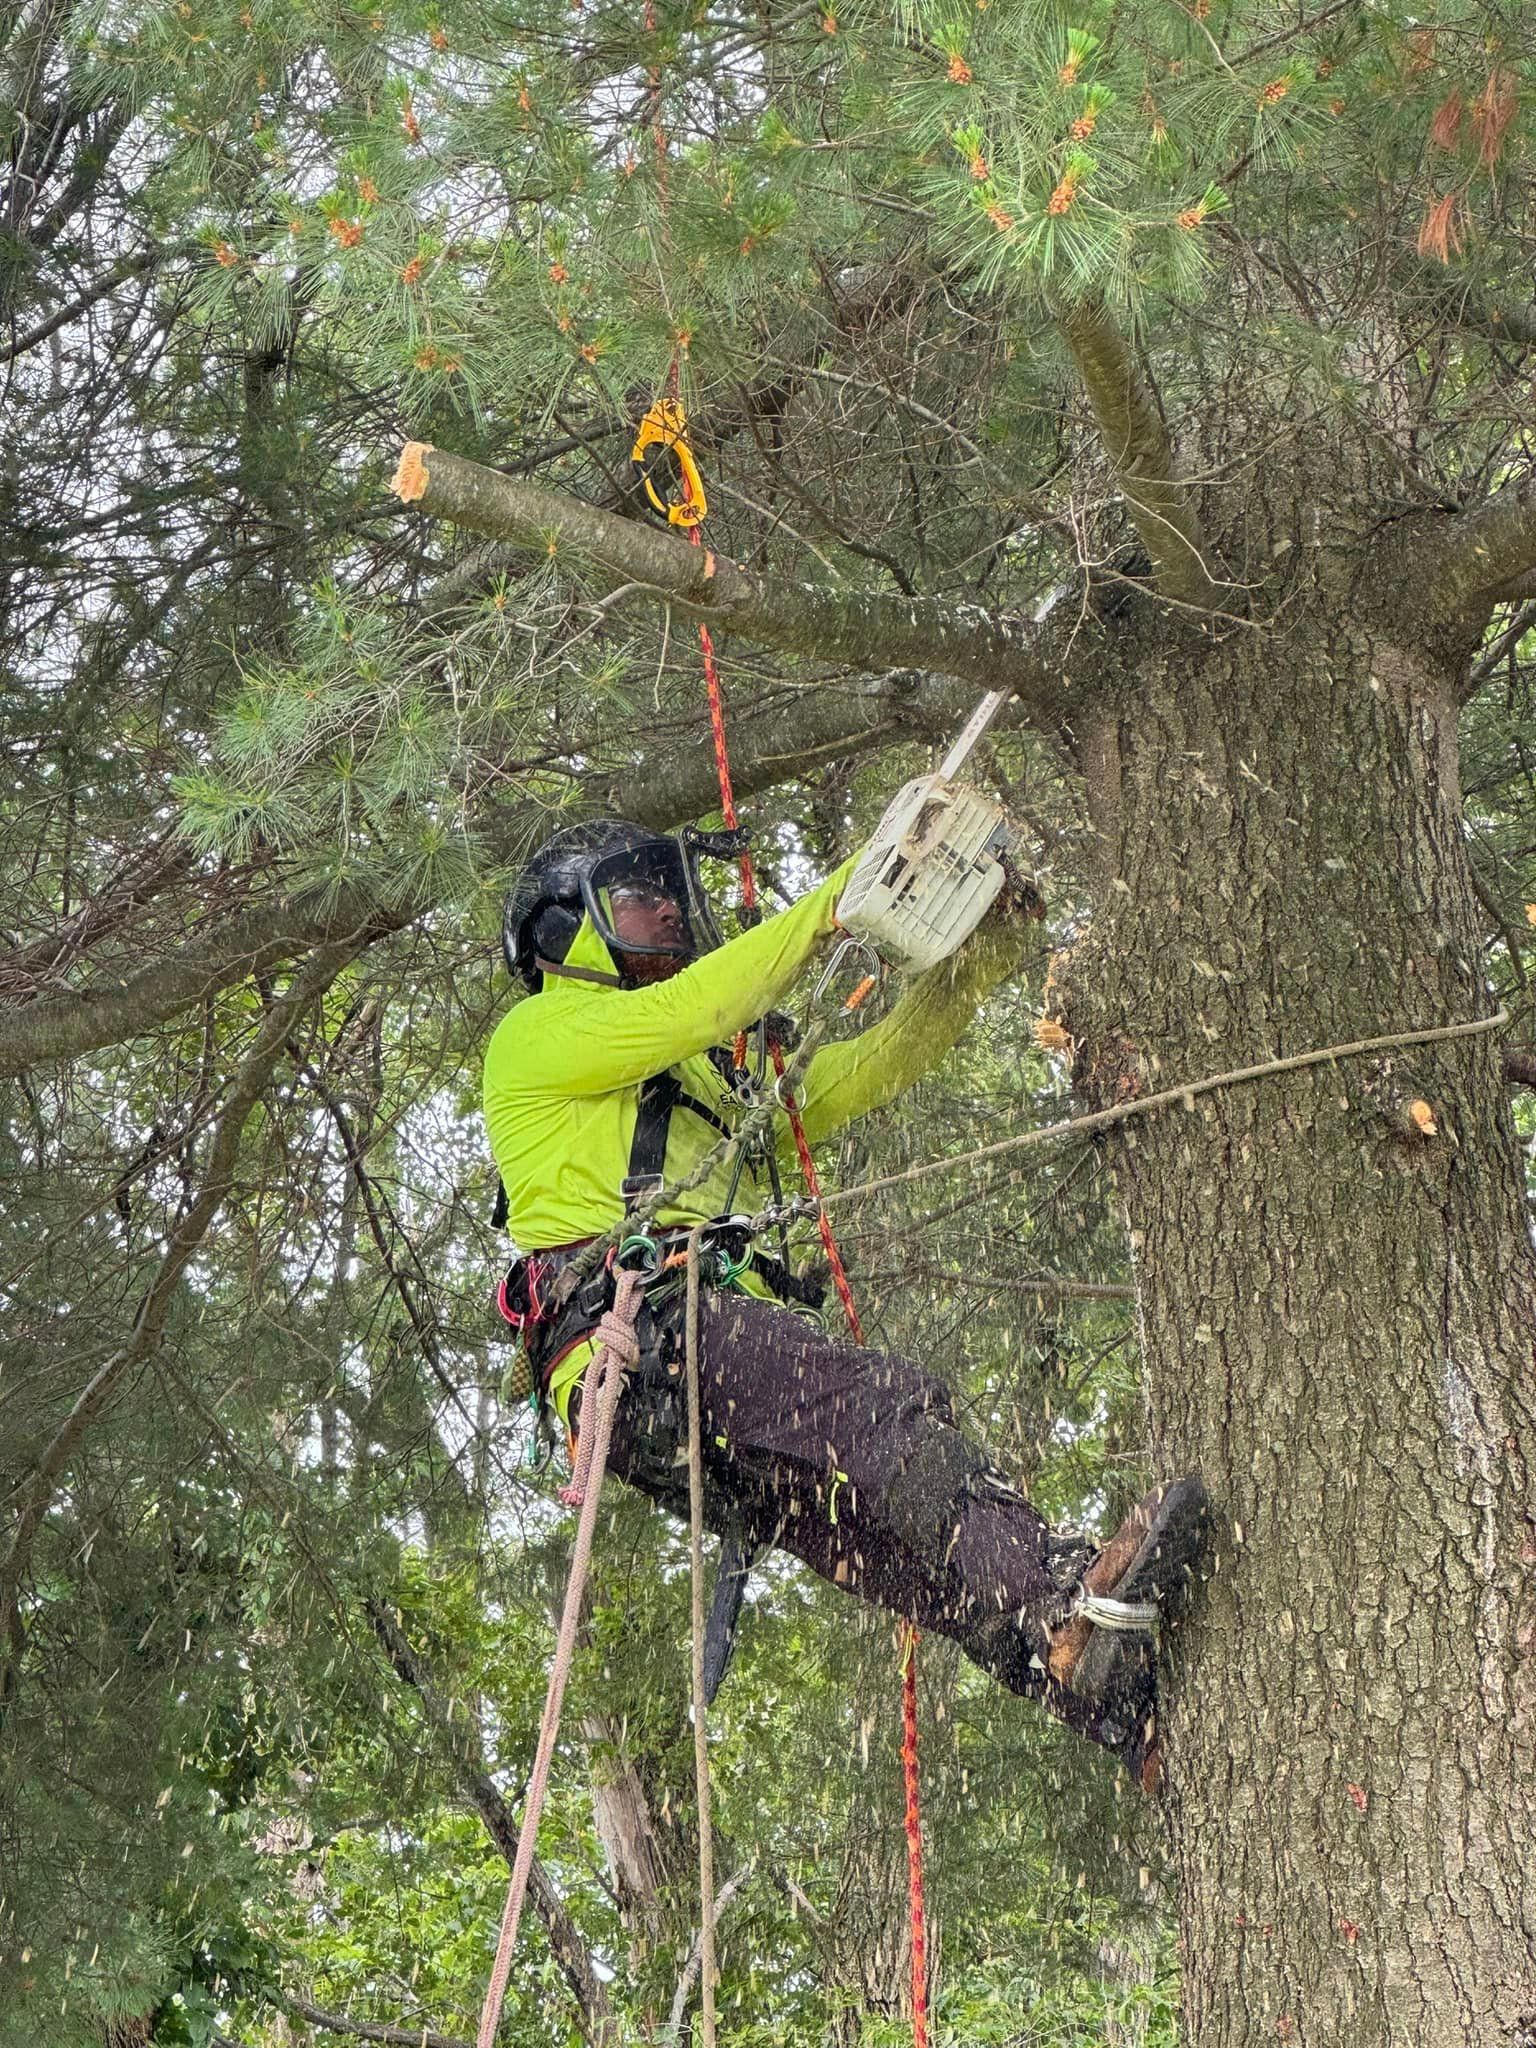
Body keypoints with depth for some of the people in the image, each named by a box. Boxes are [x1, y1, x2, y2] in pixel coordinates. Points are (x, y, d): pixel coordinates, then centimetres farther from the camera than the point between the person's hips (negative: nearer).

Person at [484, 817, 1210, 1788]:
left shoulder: (724, 1080, 38)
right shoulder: (536, 1036, 16)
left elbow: (873, 1068, 27)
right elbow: (694, 1009, -2)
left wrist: (987, 951, 14)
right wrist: (847, 893, -2)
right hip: (633, 1340, -7)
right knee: (889, 1405, -33)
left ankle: (1147, 1718, -32)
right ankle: (1069, 1596, -50)